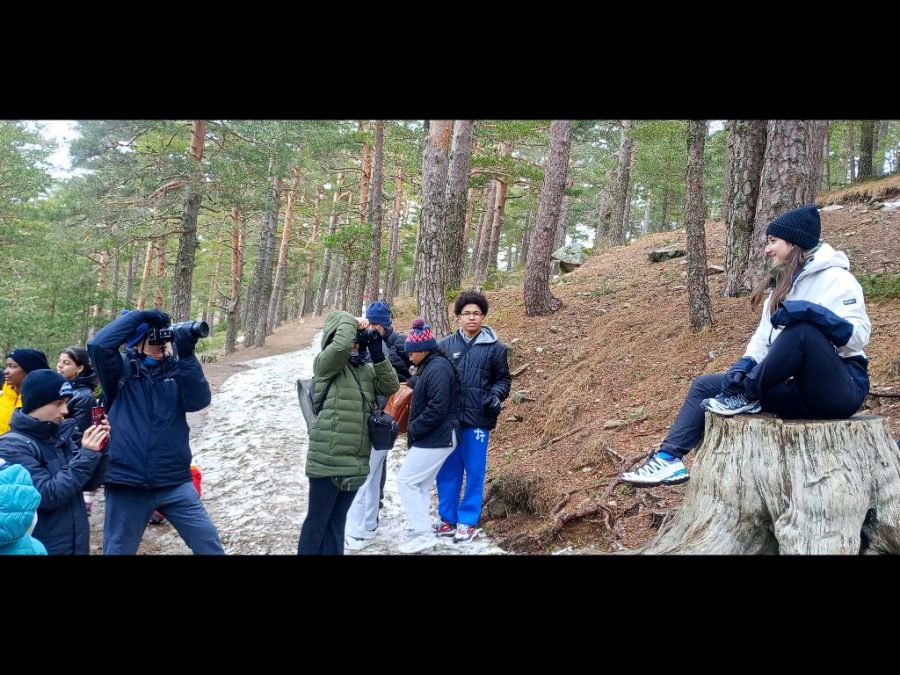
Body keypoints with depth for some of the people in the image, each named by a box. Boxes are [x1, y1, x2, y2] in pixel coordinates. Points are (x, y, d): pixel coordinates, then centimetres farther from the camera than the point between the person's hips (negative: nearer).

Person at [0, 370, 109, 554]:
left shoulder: (59, 434, 4)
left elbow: (89, 483, 6)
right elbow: (46, 496, -22)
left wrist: (99, 449, -9)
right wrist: (86, 455, -22)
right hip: (41, 548, -6)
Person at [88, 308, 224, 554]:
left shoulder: (175, 369, 5)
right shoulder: (121, 369, -1)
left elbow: (198, 401, -10)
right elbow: (98, 345, -19)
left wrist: (187, 355, -18)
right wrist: (139, 316, -16)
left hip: (174, 482, 2)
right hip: (127, 483, -1)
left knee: (209, 542, 2)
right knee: (118, 550, 13)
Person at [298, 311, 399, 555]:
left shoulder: (365, 369, 12)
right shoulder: (325, 363, -7)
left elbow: (390, 386, 2)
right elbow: (341, 346, -26)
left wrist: (378, 353, -5)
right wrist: (350, 321, -9)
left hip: (356, 460, 6)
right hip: (329, 458, -6)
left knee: (338, 519, 17)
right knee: (318, 520, 5)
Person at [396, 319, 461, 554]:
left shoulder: (437, 369, -19)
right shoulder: (431, 366, 13)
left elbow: (437, 408, -24)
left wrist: (413, 429, -15)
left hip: (435, 439, -10)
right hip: (435, 438, 10)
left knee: (405, 481, -6)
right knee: (420, 485, 13)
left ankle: (425, 534, -1)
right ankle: (423, 532, 19)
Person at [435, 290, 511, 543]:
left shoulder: (495, 347, 2)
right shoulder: (445, 345, 6)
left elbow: (503, 379, 8)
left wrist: (496, 395, -11)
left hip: (477, 419, -2)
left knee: (474, 472, 5)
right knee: (447, 471, 10)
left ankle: (468, 521, 17)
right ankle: (448, 518, 23)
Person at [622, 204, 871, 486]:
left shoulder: (835, 278, -8)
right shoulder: (779, 285, 16)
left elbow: (858, 336, -20)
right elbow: (765, 336, 11)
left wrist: (811, 311, -34)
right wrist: (745, 365, -8)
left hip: (839, 389, -8)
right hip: (798, 389, 8)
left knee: (802, 329, -36)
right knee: (704, 385, 2)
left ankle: (744, 397, -18)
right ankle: (669, 458, -12)